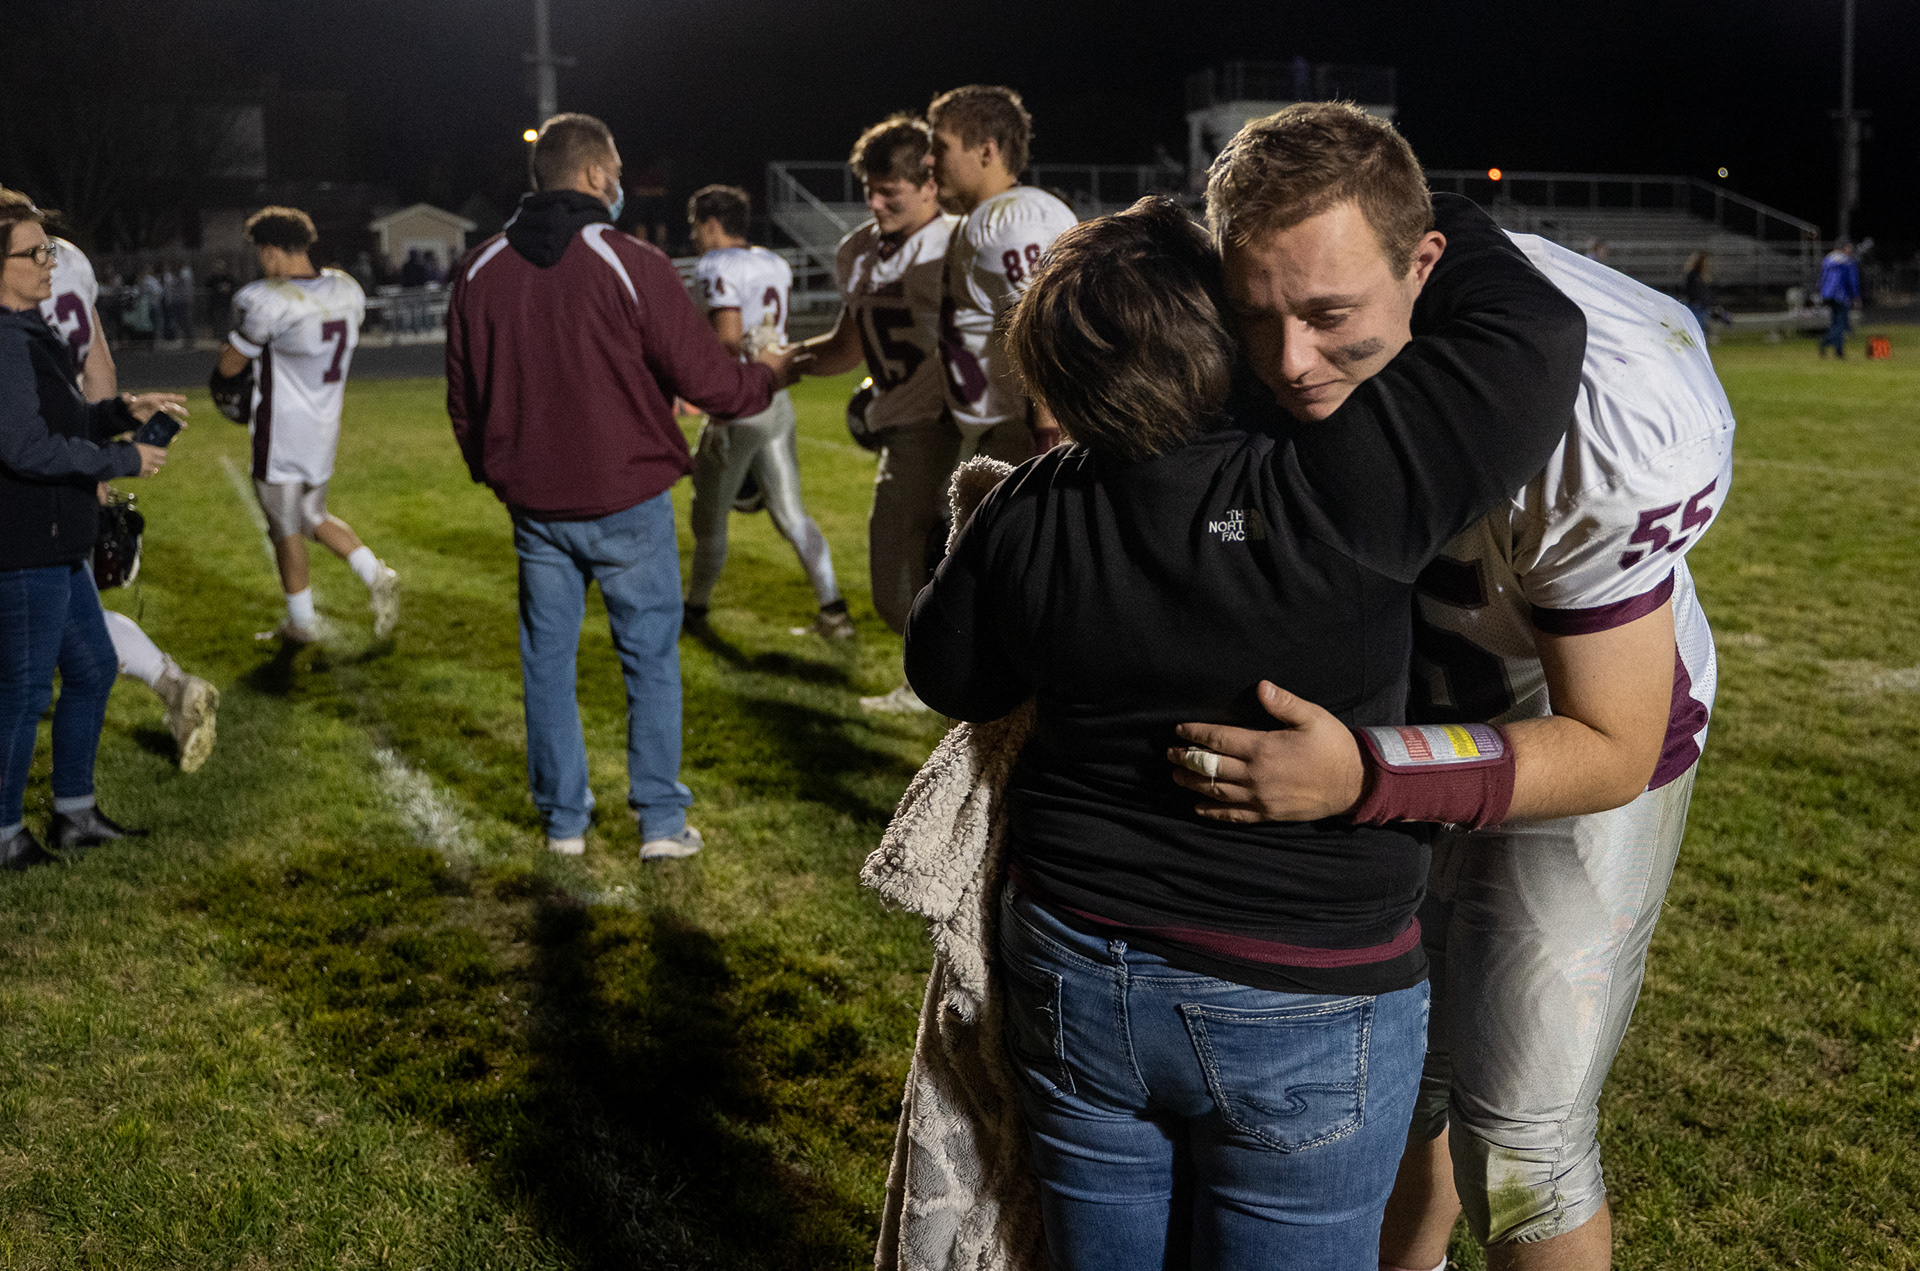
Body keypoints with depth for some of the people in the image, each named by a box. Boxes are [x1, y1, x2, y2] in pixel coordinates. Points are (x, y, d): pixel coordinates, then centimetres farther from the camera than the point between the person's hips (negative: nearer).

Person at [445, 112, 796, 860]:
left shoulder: (479, 271, 2)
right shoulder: (631, 265, -13)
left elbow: (463, 398, 11)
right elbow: (705, 379, -10)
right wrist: (767, 375, 10)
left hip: (534, 505, 4)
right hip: (627, 499, -4)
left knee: (548, 659, 13)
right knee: (650, 657, 7)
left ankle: (563, 819, 20)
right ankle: (661, 821, 11)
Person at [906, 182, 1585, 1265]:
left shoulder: (1028, 514, -10)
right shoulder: (1333, 497, -25)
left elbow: (950, 677, 7)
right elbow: (1535, 334, -17)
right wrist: (1440, 230, 0)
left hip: (1073, 976, 4)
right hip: (1304, 1012, -4)